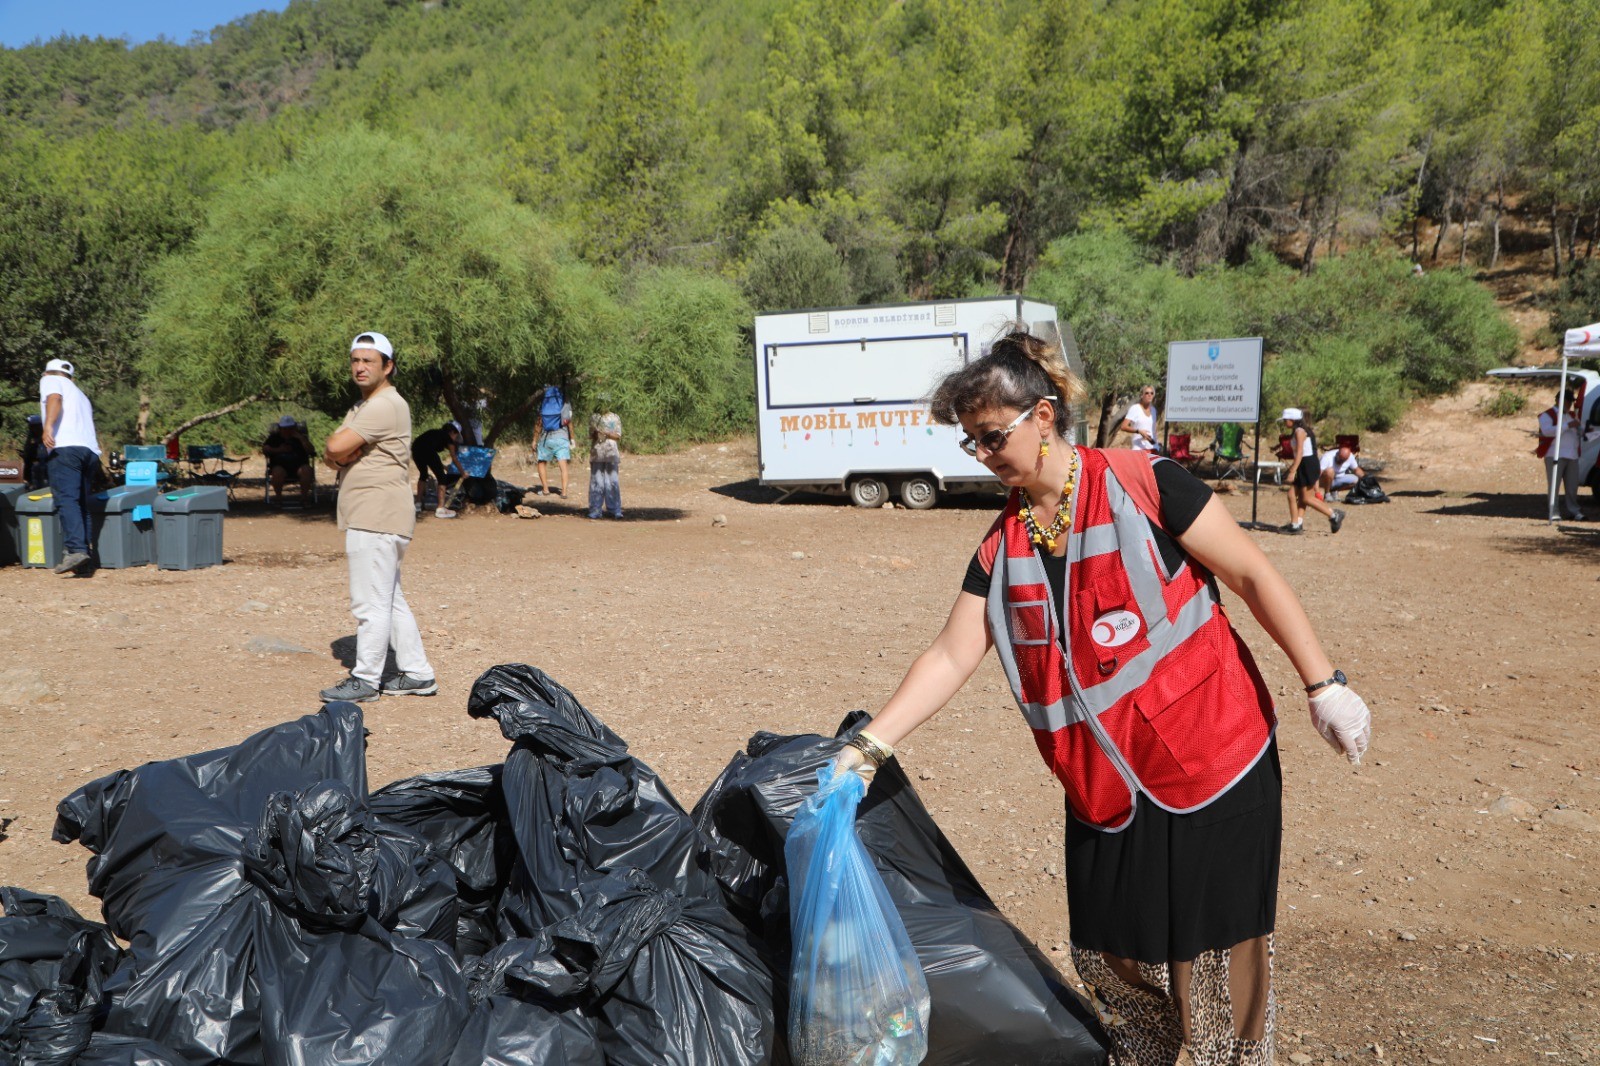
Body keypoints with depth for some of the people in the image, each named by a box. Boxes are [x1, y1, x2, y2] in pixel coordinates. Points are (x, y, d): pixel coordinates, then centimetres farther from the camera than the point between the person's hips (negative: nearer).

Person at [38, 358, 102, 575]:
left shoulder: (50, 380, 15)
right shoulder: (81, 395, 36)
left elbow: (55, 398, -8)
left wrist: (48, 426, -22)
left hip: (66, 446, -7)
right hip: (91, 451, 7)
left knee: (66, 500, -15)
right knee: (81, 504, 7)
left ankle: (76, 549, -29)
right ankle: (78, 552, 0)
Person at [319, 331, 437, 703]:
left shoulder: (386, 406, -15)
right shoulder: (363, 406, 20)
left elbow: (335, 448, -23)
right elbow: (332, 452, 13)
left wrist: (337, 448, 0)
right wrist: (342, 453, -8)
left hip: (377, 521, -11)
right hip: (370, 519, 11)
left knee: (371, 603, -4)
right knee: (390, 600, 14)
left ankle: (366, 679, 3)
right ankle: (418, 674, 20)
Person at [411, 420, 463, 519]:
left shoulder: (437, 434, 36)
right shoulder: (448, 437, 18)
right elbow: (454, 459, 20)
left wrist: (442, 466, 51)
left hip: (415, 448, 7)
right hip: (427, 450, -7)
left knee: (423, 474, 28)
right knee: (441, 477, 4)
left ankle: (418, 504, 31)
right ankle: (440, 509, -2)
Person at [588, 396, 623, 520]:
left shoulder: (614, 418, 6)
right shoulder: (594, 417, 9)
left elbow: (618, 436, -2)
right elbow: (590, 436, 6)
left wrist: (606, 433, -19)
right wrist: (595, 432, -17)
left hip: (611, 454, 0)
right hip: (596, 453, 1)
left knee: (612, 482, -2)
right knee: (596, 482, -1)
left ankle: (615, 510, 1)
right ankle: (595, 510, 2)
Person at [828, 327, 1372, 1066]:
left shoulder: (1142, 485, -12)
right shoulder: (1002, 548, 2)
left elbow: (1252, 576, -8)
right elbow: (950, 657, 0)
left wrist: (1323, 686, -10)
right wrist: (869, 747, -7)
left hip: (1214, 769, -5)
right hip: (1103, 789, 5)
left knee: (1218, 957, 6)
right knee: (1110, 961, 15)